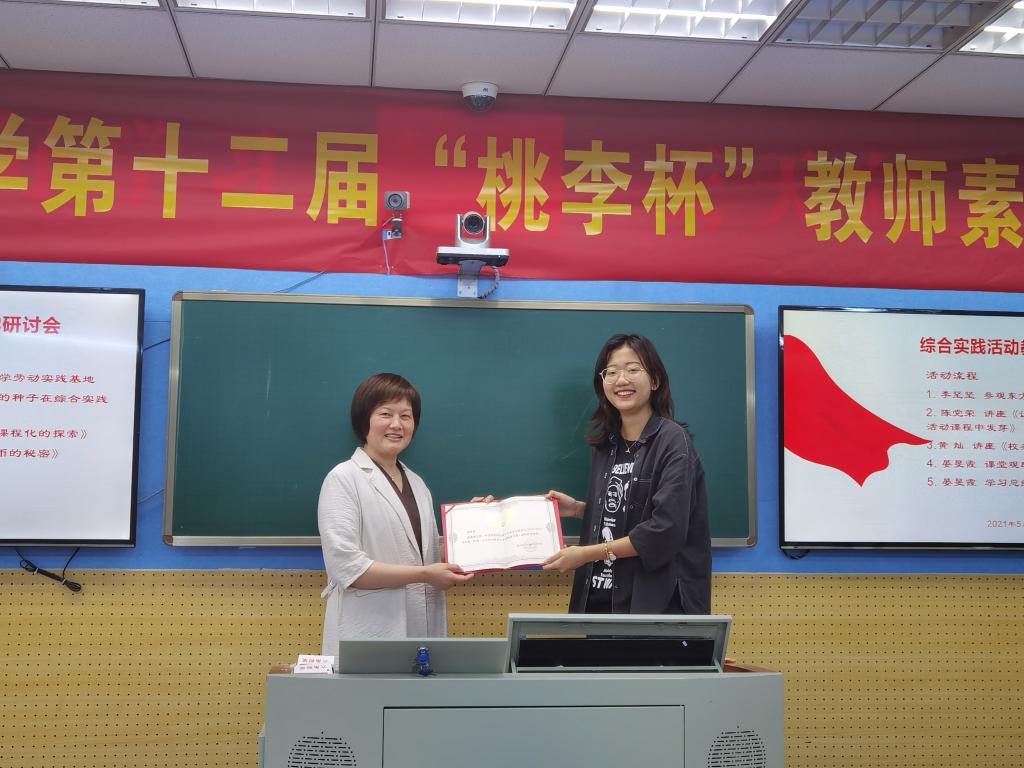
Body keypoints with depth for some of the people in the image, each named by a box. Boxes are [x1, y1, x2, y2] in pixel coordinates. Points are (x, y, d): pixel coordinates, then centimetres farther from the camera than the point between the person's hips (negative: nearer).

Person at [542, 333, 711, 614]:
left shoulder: (673, 441, -12)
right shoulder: (605, 443, 8)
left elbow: (666, 530, -20)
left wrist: (585, 554, -17)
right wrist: (578, 509, 2)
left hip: (657, 601, -6)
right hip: (599, 595, 6)